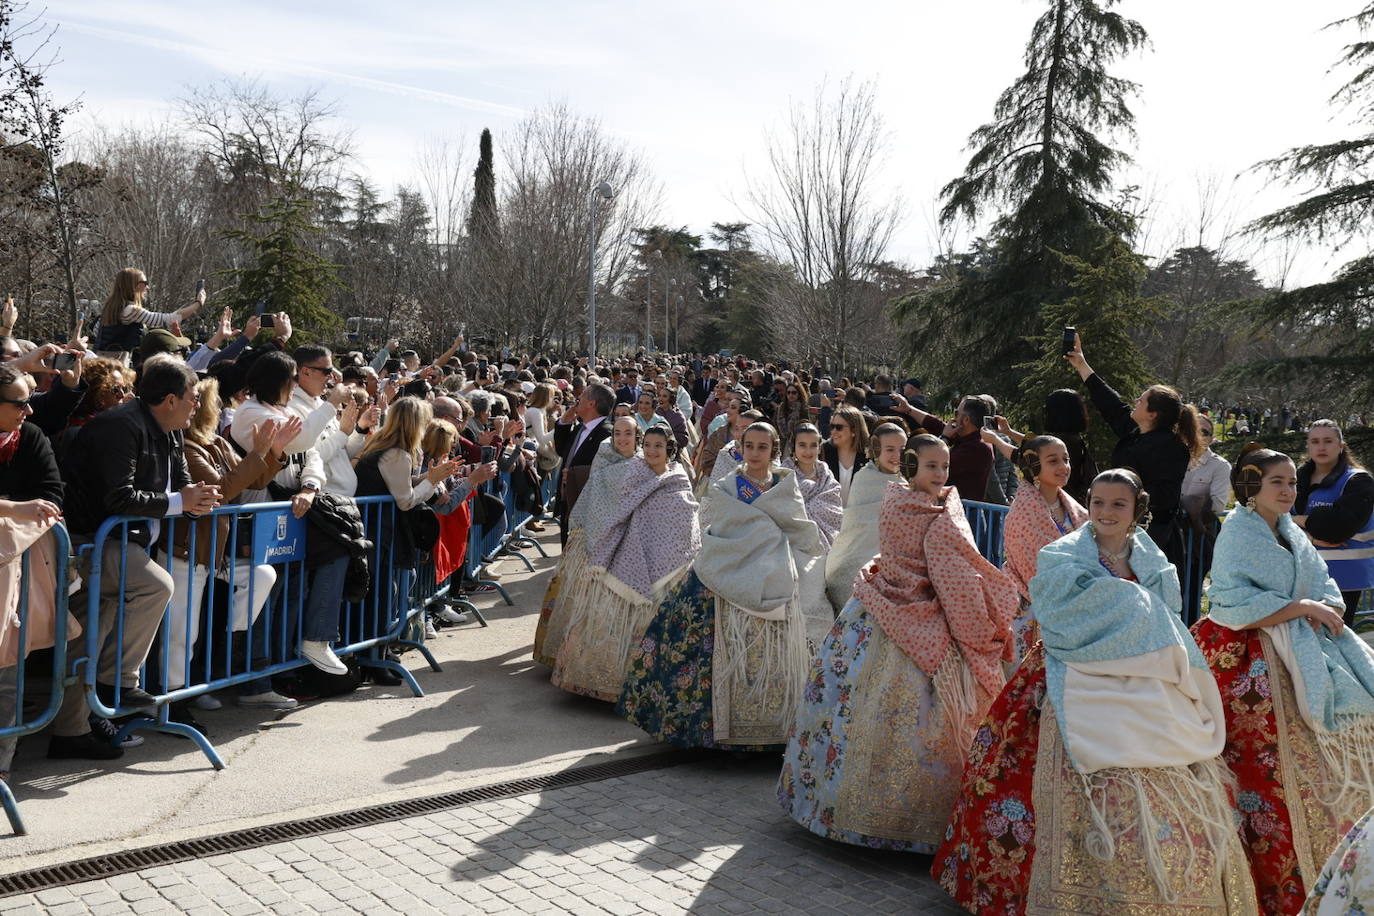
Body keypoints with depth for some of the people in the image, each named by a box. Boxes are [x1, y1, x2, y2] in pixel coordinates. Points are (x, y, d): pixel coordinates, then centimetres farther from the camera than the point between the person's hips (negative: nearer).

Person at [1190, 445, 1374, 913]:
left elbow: (1325, 588, 9)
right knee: (1268, 767, -8)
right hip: (1250, 663, -8)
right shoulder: (1236, 534, -9)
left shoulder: (1291, 534, 13)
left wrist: (1324, 608, -13)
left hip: (1298, 655, 8)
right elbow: (1233, 607, -18)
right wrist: (1300, 607, -17)